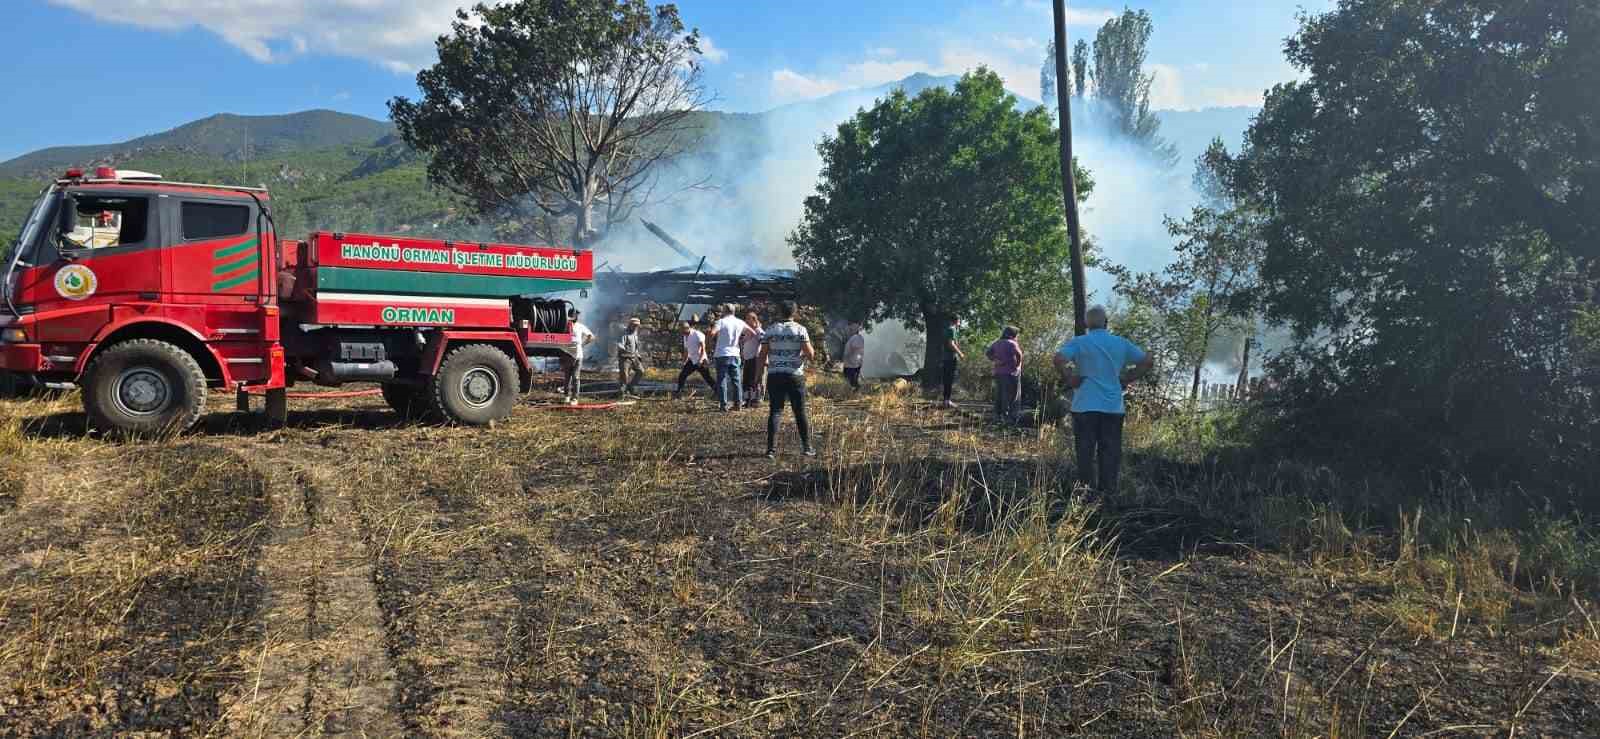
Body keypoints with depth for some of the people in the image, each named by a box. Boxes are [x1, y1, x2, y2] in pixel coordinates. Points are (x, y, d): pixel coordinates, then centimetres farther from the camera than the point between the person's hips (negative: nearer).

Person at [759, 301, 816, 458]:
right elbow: (810, 354, -9)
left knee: (775, 412, 2)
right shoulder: (800, 330, -2)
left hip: (774, 375, 1)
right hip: (795, 375, -1)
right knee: (800, 413, 8)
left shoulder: (771, 331, 3)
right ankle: (806, 447, 13)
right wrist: (811, 351, 14)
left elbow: (762, 355, 2)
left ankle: (772, 449, -5)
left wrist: (767, 363, 22)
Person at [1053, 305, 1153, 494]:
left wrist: (1068, 379, -6)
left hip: (1085, 406, -2)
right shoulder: (1121, 343, 7)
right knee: (1110, 453, 9)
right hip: (1114, 407, 2)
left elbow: (1059, 359, -20)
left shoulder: (1078, 342, -3)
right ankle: (1107, 492, 10)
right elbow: (1148, 362, 7)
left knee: (1086, 453, 4)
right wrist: (1127, 378, 9)